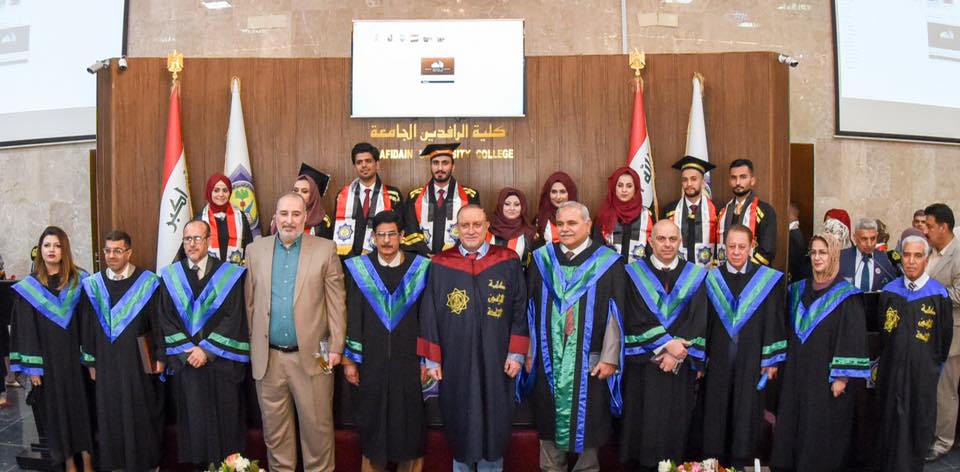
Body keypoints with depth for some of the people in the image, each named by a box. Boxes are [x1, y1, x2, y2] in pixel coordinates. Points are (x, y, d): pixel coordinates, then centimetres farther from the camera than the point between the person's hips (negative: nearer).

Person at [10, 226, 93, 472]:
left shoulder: (80, 281, 0)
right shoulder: (28, 287, 1)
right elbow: (26, 330, 0)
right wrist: (32, 366, -5)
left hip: (76, 356, 0)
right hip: (48, 359, 0)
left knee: (82, 404, 3)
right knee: (56, 409, 8)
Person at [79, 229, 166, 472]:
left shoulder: (148, 282, -7)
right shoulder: (93, 285, 3)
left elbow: (159, 322, -5)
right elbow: (87, 327, 8)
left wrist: (161, 357, -7)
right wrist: (90, 361, 7)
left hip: (139, 362, -3)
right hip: (107, 364, 3)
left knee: (141, 413, 6)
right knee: (110, 414, 10)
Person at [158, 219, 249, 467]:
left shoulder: (229, 274, -2)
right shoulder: (170, 276, 5)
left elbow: (233, 318, -7)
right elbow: (166, 319, 2)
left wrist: (206, 349, -12)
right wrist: (187, 351, -9)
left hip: (221, 363, -2)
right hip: (185, 362, 2)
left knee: (222, 419, 5)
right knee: (192, 417, 8)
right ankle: (197, 463, 22)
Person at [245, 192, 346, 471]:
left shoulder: (325, 250, -1)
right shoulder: (255, 250, 6)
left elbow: (336, 302, -2)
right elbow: (249, 303, 8)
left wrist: (336, 348, -6)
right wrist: (252, 346, 5)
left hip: (312, 356, -2)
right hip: (268, 358, 2)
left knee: (318, 426, 5)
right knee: (274, 429, 13)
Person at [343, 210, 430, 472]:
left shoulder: (420, 268, 0)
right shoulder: (359, 268, 0)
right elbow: (352, 317, 1)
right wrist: (349, 359, -1)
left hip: (408, 360, 0)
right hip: (371, 361, 0)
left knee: (408, 421, 8)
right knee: (372, 422, 11)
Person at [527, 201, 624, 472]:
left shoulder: (607, 263, -4)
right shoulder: (542, 260, 4)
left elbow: (615, 315, -6)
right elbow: (530, 312, 6)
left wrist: (610, 358, -10)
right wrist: (528, 353, 4)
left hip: (589, 362, -2)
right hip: (548, 361, 2)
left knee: (586, 424, 8)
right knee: (549, 423, 12)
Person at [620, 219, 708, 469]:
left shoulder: (696, 276, 6)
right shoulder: (634, 273, 1)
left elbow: (698, 321, -2)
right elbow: (635, 319, -7)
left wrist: (677, 352, -13)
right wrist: (667, 343, -15)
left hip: (680, 364, 1)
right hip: (643, 362, -1)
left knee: (675, 422, 5)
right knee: (643, 421, 3)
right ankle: (640, 463, 17)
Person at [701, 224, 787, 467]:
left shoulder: (768, 279, -2)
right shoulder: (712, 278, 3)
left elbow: (774, 321, -1)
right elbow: (704, 321, 4)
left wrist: (772, 359, -4)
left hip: (752, 360, -1)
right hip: (718, 359, 2)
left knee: (746, 414, 6)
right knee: (716, 414, 8)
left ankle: (741, 462, 20)